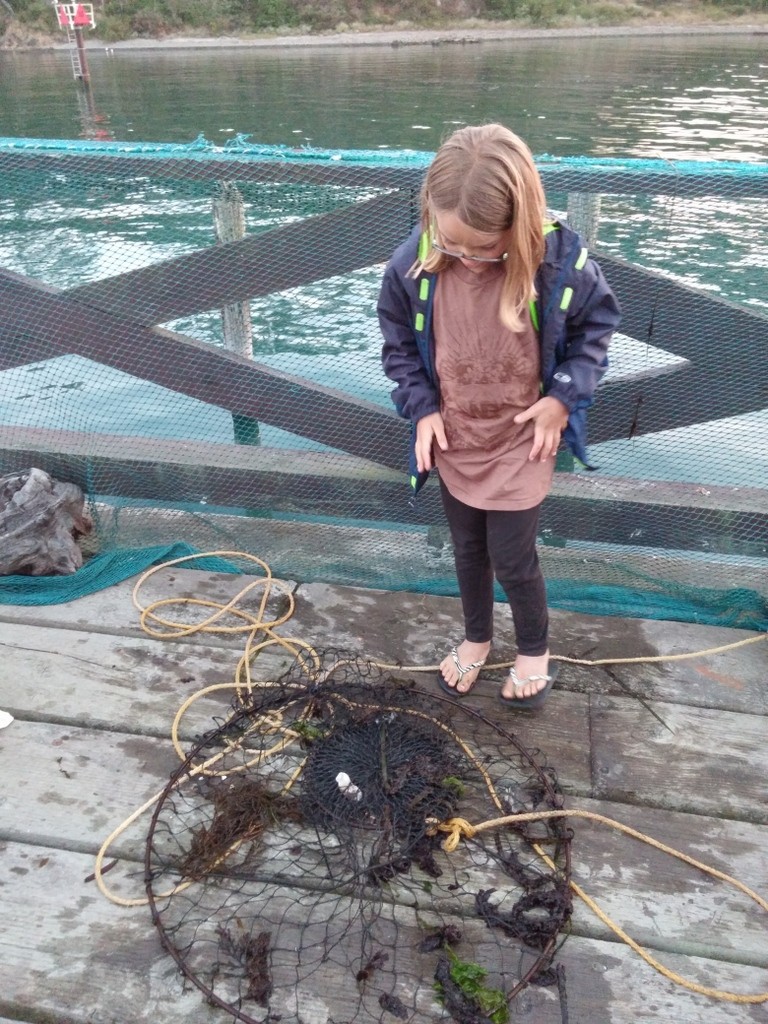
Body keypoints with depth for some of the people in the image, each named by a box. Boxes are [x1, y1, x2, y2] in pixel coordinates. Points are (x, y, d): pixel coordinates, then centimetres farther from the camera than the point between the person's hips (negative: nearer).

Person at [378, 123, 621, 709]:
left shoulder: (560, 262, -22)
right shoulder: (414, 264, -17)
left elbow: (598, 322, -3)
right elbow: (398, 342, 1)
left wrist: (563, 395, -12)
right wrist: (422, 407, -8)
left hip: (521, 442, -2)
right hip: (453, 441, 3)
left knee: (512, 560, 5)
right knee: (468, 551, 18)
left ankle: (535, 649, 36)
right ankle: (477, 638, 45)